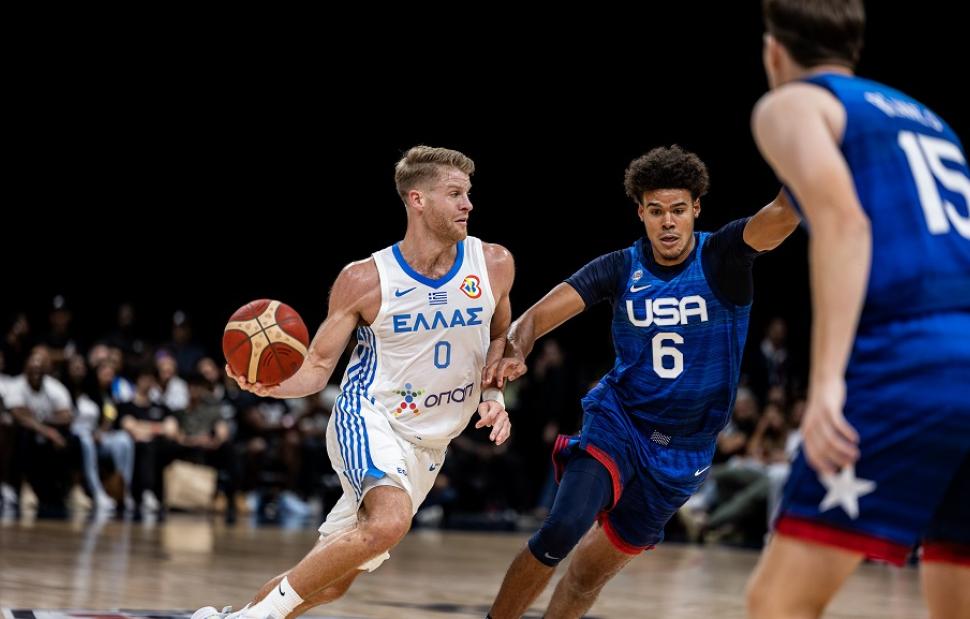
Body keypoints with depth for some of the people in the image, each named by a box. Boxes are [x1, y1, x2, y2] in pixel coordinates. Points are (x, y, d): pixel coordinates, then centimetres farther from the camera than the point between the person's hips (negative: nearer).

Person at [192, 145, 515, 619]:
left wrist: (493, 394, -1)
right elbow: (318, 366, -6)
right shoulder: (364, 281, -12)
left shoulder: (493, 265, -3)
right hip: (366, 419, -5)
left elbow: (499, 337, 17)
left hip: (426, 447, 5)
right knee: (389, 521, -36)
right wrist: (272, 385, -27)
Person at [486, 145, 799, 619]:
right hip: (617, 421, 0)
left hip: (685, 451, 1)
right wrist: (514, 354, -31)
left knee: (593, 569, 8)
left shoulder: (722, 258, -9)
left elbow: (784, 213, -28)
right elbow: (538, 316, -8)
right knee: (561, 530, -25)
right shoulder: (621, 268, -4)